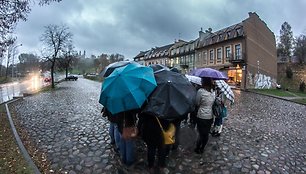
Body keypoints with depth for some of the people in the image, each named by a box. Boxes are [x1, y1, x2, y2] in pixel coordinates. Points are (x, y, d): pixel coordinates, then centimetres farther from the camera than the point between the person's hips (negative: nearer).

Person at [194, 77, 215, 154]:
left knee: (201, 133, 9)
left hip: (201, 116, -4)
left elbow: (197, 103, -8)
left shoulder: (200, 91, -16)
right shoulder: (212, 93, 0)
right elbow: (212, 103, 6)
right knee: (206, 134, 14)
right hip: (210, 116, 4)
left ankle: (197, 149, 23)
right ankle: (202, 148, 30)